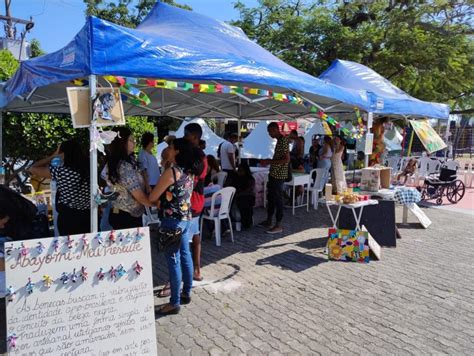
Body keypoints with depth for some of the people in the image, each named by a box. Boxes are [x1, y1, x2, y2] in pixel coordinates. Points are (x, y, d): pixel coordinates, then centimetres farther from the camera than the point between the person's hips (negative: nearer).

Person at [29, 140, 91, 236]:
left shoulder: (60, 171, -12)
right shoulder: (89, 168, -2)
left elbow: (32, 169, 2)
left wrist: (54, 155, 6)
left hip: (68, 217, -4)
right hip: (88, 216, 4)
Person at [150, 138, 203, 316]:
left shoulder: (172, 171, -18)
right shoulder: (190, 171, 6)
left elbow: (152, 197, -12)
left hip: (172, 220, -8)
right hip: (186, 218, 8)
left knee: (173, 260, 0)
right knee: (185, 255, 17)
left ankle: (174, 303, 10)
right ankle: (186, 294, 31)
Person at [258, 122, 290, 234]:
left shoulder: (284, 141, -16)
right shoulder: (279, 141, 14)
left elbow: (286, 159, -23)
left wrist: (270, 161, -20)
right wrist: (268, 161, 12)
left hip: (279, 175, -10)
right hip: (273, 174, 10)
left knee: (278, 199, -2)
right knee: (271, 197, 16)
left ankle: (278, 225, 7)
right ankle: (268, 221, 28)